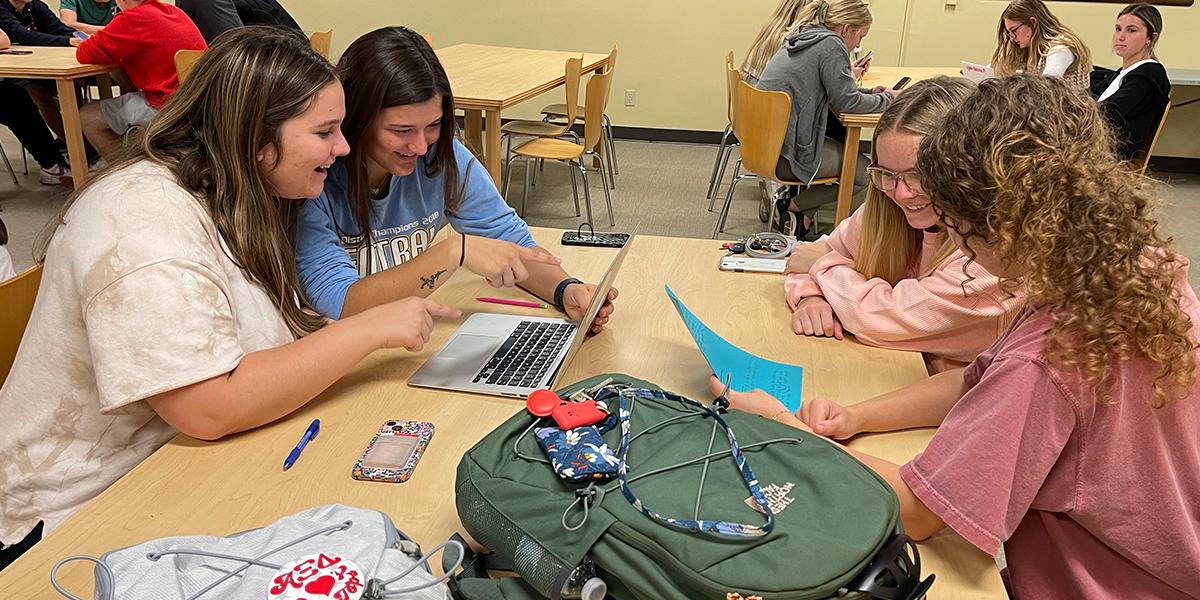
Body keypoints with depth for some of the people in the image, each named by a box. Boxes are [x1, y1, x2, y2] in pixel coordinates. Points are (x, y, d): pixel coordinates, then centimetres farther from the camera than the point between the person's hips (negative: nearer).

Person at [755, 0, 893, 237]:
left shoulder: (802, 38, 16)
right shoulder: (831, 44, -11)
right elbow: (846, 103, -10)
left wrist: (868, 92, 19)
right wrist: (885, 98, 6)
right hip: (785, 154, -9)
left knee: (848, 144, 24)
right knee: (863, 173, 4)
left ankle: (792, 197, 17)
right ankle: (790, 206, 4)